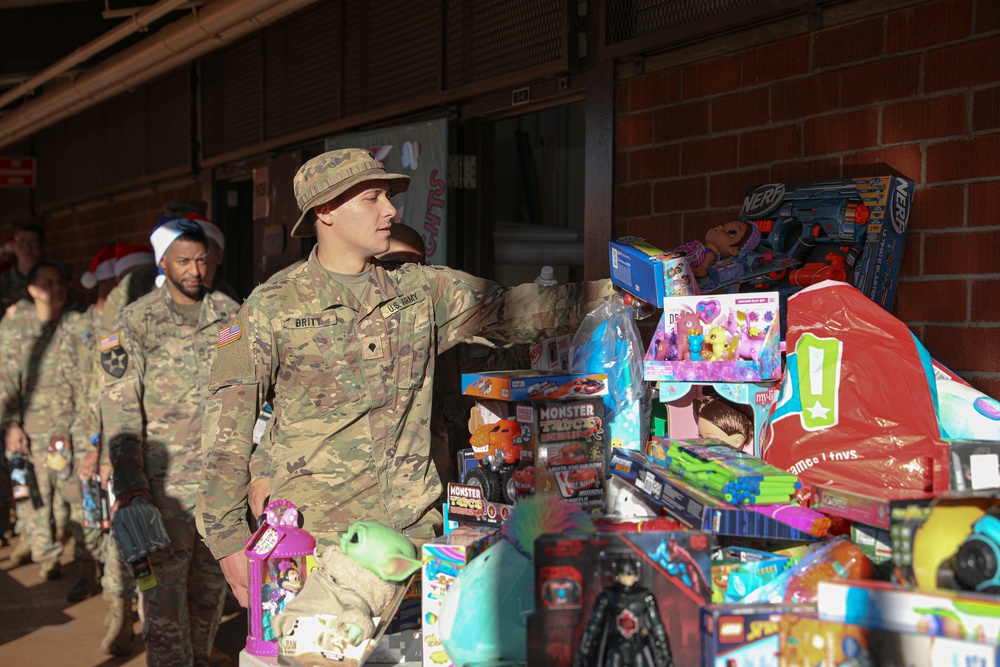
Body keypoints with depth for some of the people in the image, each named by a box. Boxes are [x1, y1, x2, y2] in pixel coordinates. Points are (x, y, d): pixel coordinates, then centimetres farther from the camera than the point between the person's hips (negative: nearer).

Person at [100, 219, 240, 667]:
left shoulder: (230, 314, 7)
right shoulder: (136, 321, -4)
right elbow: (120, 406, -9)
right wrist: (130, 482, -17)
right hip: (167, 476, -4)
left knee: (213, 579, 13)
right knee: (164, 581, -2)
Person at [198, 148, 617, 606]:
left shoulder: (421, 291, 10)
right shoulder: (270, 308, -1)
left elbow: (513, 310, 11)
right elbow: (228, 427, -1)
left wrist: (606, 292, -1)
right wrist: (228, 538, -5)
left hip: (412, 529, 3)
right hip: (313, 534, -3)